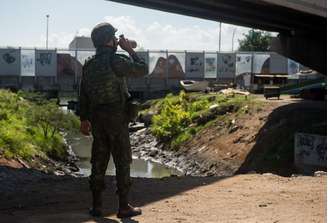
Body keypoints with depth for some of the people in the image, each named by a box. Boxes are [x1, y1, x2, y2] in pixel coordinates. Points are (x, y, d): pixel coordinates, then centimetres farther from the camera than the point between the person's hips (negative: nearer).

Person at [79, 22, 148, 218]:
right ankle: (124, 206, 5)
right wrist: (130, 50, 4)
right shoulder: (115, 61, -13)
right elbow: (143, 70, -6)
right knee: (123, 161, 2)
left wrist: (84, 119, 19)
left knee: (99, 161, 11)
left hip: (96, 118, 6)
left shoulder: (89, 65, 8)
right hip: (116, 118, -6)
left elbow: (83, 94, 12)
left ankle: (97, 205, 14)